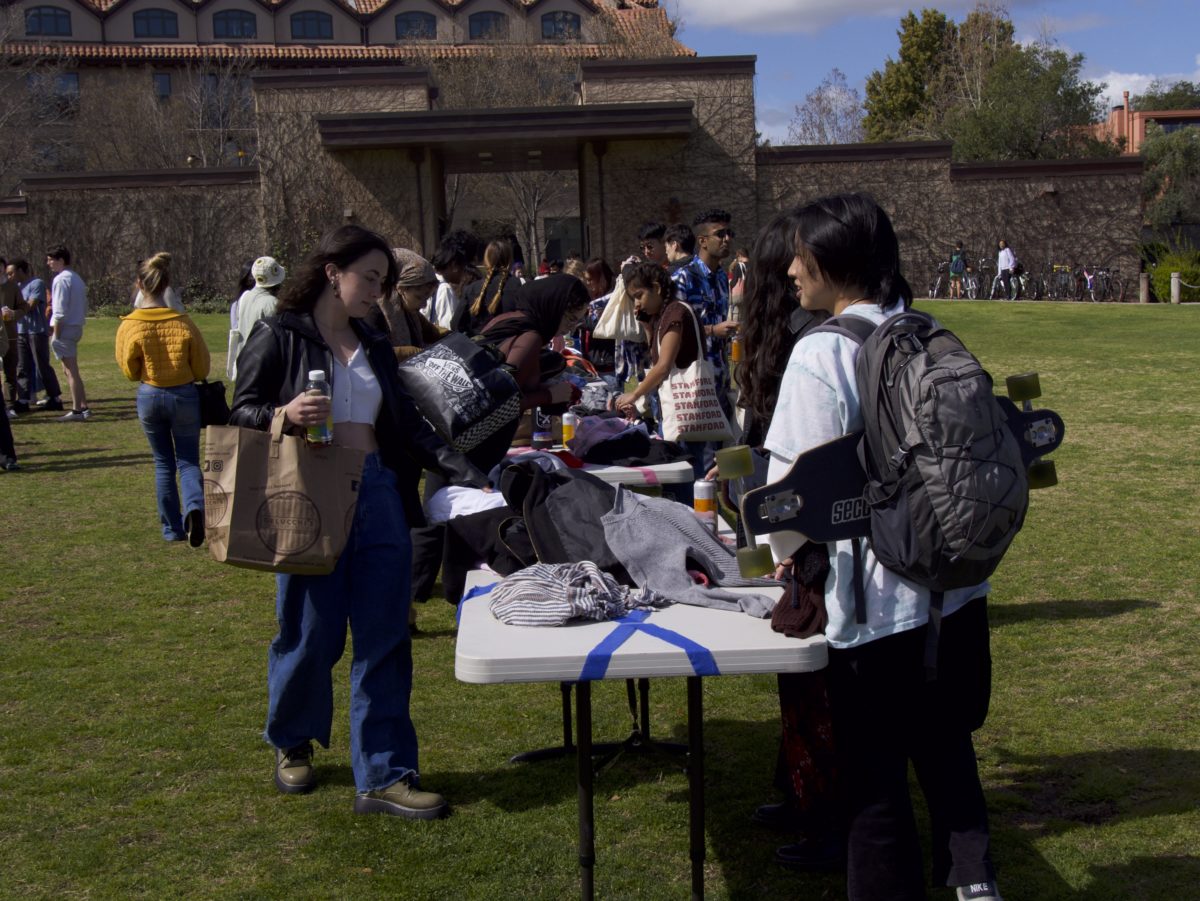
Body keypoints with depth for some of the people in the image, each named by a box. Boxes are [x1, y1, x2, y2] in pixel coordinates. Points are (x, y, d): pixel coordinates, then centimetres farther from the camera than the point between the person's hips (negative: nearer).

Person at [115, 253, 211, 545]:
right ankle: (195, 507, -21)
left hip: (149, 398, 1)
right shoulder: (183, 322, -11)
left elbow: (129, 372, -2)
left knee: (163, 463, 15)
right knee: (188, 461, 8)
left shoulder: (128, 326, -10)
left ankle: (172, 528, 19)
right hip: (185, 396, -1)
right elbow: (202, 369, -4)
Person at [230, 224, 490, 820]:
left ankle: (383, 777, 8)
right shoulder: (278, 337, 1)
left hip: (380, 498, 5)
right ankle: (292, 743, 31)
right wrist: (284, 414, -21)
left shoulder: (375, 348, 18)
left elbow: (409, 428, 16)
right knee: (311, 636, 3)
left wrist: (468, 475, 7)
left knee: (385, 641, 2)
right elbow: (241, 412, 0)